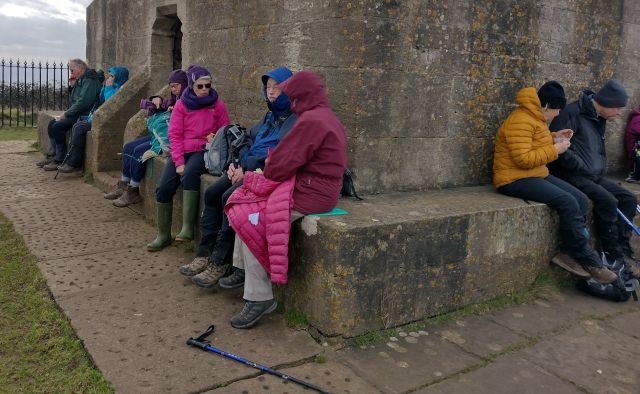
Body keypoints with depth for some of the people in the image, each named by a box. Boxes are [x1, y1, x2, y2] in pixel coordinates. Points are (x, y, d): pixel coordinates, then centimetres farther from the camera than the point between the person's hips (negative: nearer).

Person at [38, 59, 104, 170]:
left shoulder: (90, 80, -14)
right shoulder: (81, 80, 19)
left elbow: (83, 102, -24)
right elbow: (73, 101, 23)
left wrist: (66, 114, -17)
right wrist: (72, 86, 7)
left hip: (85, 115, -11)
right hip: (77, 114, 11)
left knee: (57, 126, -20)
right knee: (52, 123, 6)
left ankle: (60, 160, -13)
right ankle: (52, 154, 7)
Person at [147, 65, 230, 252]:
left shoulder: (217, 105, 5)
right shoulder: (182, 105, 6)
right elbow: (174, 135, 1)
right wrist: (179, 162, -9)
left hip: (204, 150, -2)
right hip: (182, 151, 3)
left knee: (190, 173, -35)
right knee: (163, 188, -14)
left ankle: (187, 228, -31)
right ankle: (163, 235, 2)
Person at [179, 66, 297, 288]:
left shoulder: (295, 119, -6)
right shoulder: (270, 116, 22)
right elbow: (250, 142, 21)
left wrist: (246, 167, -18)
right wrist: (235, 163, 2)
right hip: (248, 168, 9)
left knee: (230, 197, -27)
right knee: (212, 193, -7)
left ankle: (218, 264, -19)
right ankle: (204, 255, -5)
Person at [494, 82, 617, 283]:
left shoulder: (537, 118, 14)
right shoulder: (521, 121, -18)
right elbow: (523, 159, -25)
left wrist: (553, 138, 9)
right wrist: (555, 149, -17)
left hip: (537, 175, 10)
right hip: (516, 179, -10)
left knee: (581, 200, -6)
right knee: (568, 203, -24)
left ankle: (567, 253, -7)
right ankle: (589, 261, -10)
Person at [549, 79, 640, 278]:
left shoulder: (599, 119, 15)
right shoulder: (573, 113, -14)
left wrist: (601, 171, 11)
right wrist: (584, 168, -16)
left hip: (595, 176, 9)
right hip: (573, 176, -9)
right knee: (607, 201, -26)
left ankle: (623, 251, -3)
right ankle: (614, 256, -14)